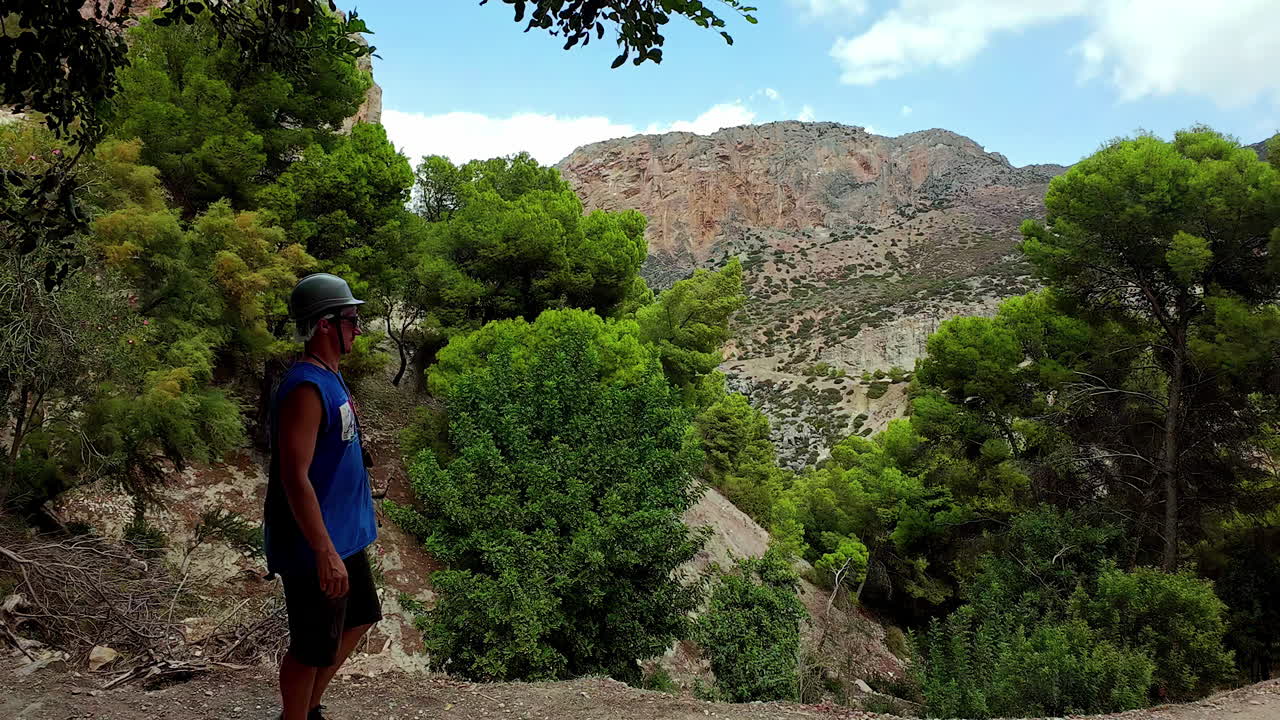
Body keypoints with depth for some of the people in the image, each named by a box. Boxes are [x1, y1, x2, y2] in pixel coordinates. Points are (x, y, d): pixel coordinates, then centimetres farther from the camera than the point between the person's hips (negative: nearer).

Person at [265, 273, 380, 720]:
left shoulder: (330, 376, 8)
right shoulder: (305, 388, -23)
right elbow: (295, 478, -27)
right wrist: (325, 553, -26)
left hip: (344, 535, 10)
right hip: (315, 547, -10)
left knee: (359, 619, 23)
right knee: (313, 648, 6)